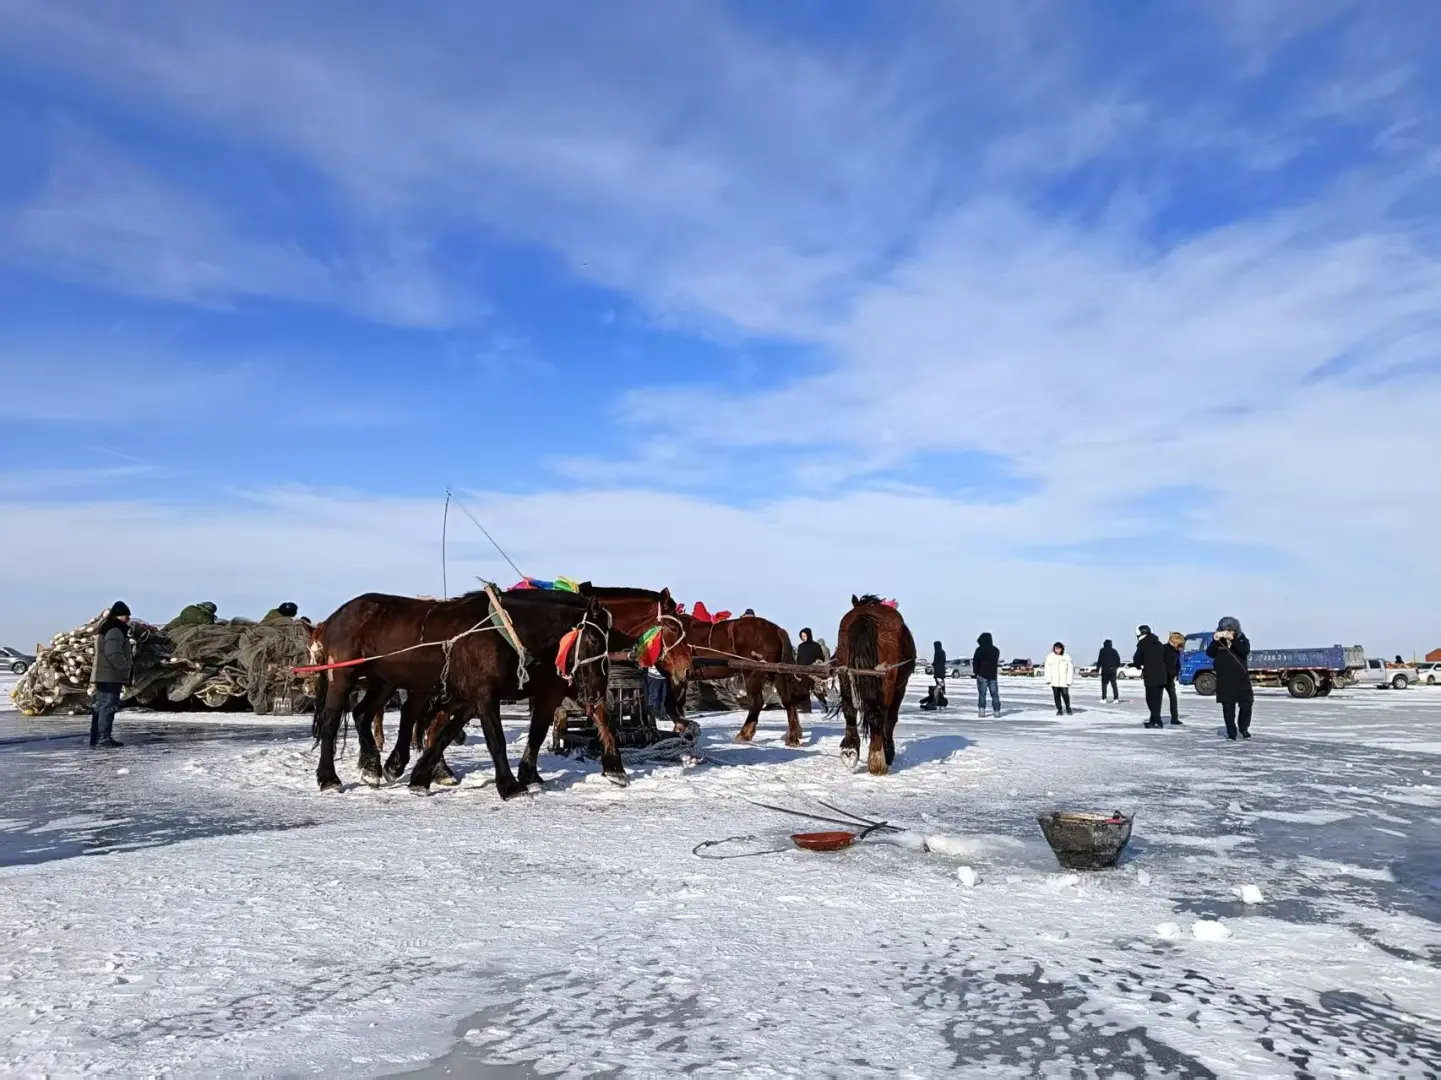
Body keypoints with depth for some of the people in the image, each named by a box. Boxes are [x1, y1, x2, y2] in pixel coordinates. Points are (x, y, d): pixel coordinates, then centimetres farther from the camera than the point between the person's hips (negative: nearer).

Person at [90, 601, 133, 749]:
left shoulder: (106, 629, 22)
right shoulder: (115, 630, -14)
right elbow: (113, 653, -23)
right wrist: (126, 669, -16)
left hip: (103, 675, 11)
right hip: (110, 676, -11)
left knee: (100, 707, 13)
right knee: (108, 706, -11)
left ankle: (96, 740, 17)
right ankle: (103, 739, -13)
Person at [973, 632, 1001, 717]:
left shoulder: (979, 649, -8)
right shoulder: (996, 650, 8)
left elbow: (975, 662, -9)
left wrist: (976, 672, -4)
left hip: (982, 675, -4)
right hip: (993, 675, 4)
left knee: (982, 694, -1)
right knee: (994, 694, 7)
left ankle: (982, 710, -9)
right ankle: (997, 711, 5)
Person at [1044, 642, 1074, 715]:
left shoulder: (1066, 657, -2)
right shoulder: (1050, 657, 2)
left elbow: (1070, 669, -1)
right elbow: (1047, 669, 3)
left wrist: (1069, 680, -6)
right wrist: (1048, 679, -4)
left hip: (1064, 681, -1)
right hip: (1054, 681, 1)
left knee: (1065, 695, -5)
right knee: (1056, 696, 3)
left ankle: (1068, 707, 21)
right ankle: (1059, 710, 15)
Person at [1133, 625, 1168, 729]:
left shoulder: (1143, 645, -6)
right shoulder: (1159, 644, 16)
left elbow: (1137, 660, -5)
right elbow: (1164, 659, 20)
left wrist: (1140, 666, 15)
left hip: (1151, 676, -7)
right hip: (1161, 675, 7)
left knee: (1151, 699, -4)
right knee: (1157, 699, 13)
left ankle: (1158, 722, -10)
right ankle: (1153, 720, 20)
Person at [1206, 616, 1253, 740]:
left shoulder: (1242, 640, 1)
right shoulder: (1218, 642, 2)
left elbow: (1245, 650, -21)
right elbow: (1209, 653, -13)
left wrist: (1232, 639, -33)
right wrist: (1215, 640, -28)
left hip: (1241, 679, 0)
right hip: (1224, 681, 0)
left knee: (1246, 705, 3)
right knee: (1228, 708, 1)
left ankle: (1243, 729, 26)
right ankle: (1231, 732, 9)